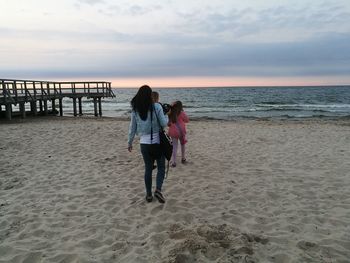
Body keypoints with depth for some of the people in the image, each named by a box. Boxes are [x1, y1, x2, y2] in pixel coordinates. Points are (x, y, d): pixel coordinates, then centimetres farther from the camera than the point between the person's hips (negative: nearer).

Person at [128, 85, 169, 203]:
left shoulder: (135, 110, 0)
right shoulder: (156, 106, -10)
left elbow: (132, 128, 6)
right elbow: (164, 124, -10)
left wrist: (130, 142, 17)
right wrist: (166, 115, 11)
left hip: (144, 143, 3)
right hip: (157, 141, -3)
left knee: (148, 169, 15)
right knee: (161, 167, 12)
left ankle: (149, 194, 22)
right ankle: (158, 190, -5)